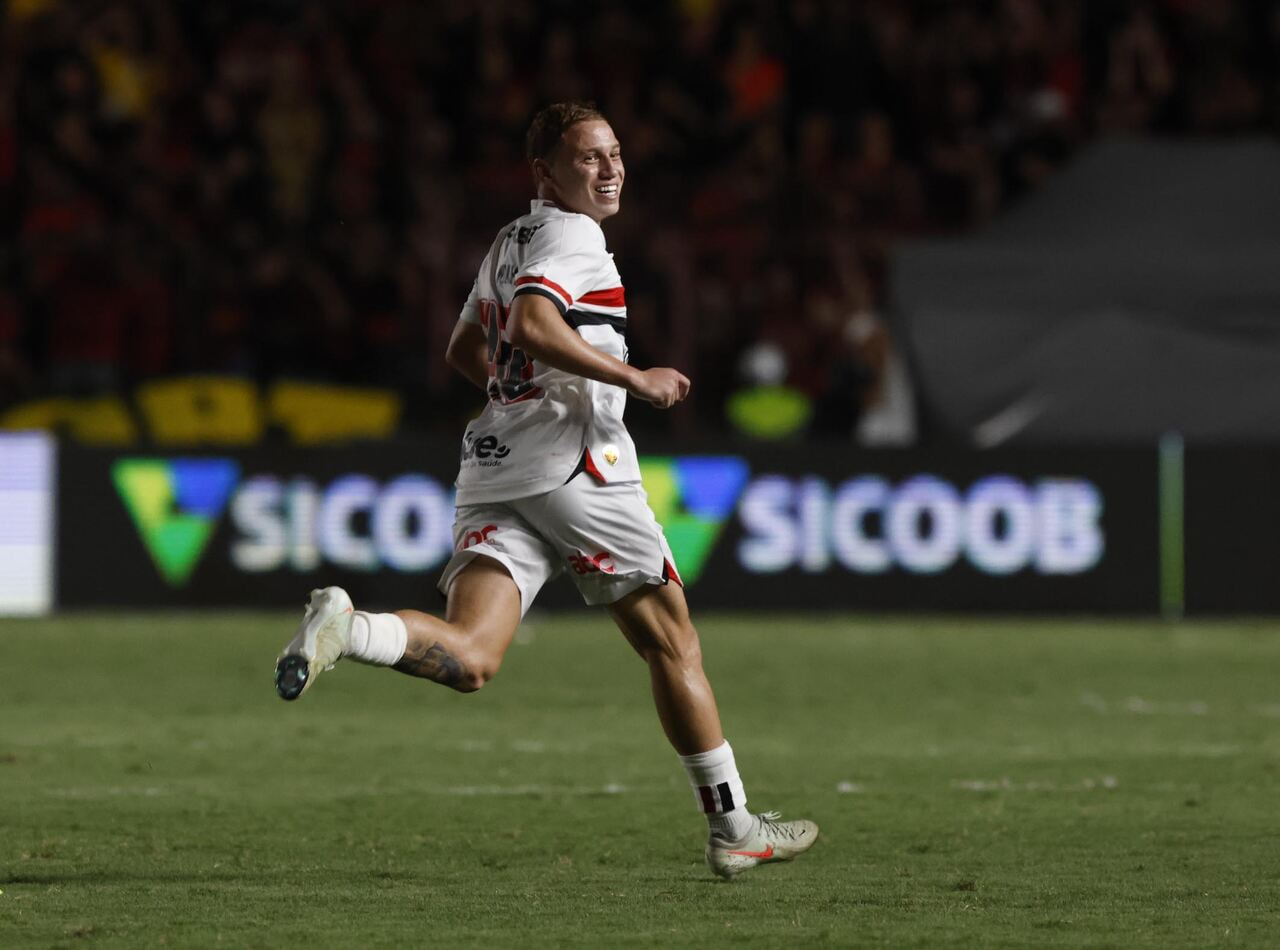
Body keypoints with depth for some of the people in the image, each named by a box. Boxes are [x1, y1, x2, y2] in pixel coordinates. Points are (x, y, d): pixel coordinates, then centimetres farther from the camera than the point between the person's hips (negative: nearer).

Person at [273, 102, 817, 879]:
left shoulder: (509, 242, 23)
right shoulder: (572, 235, -5)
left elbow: (465, 352, 34)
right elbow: (533, 324, -23)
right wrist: (635, 379, -17)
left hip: (494, 468, 7)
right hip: (573, 466, -7)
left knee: (469, 658, -10)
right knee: (672, 641, 8)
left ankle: (346, 627, -37)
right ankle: (733, 829, 14)